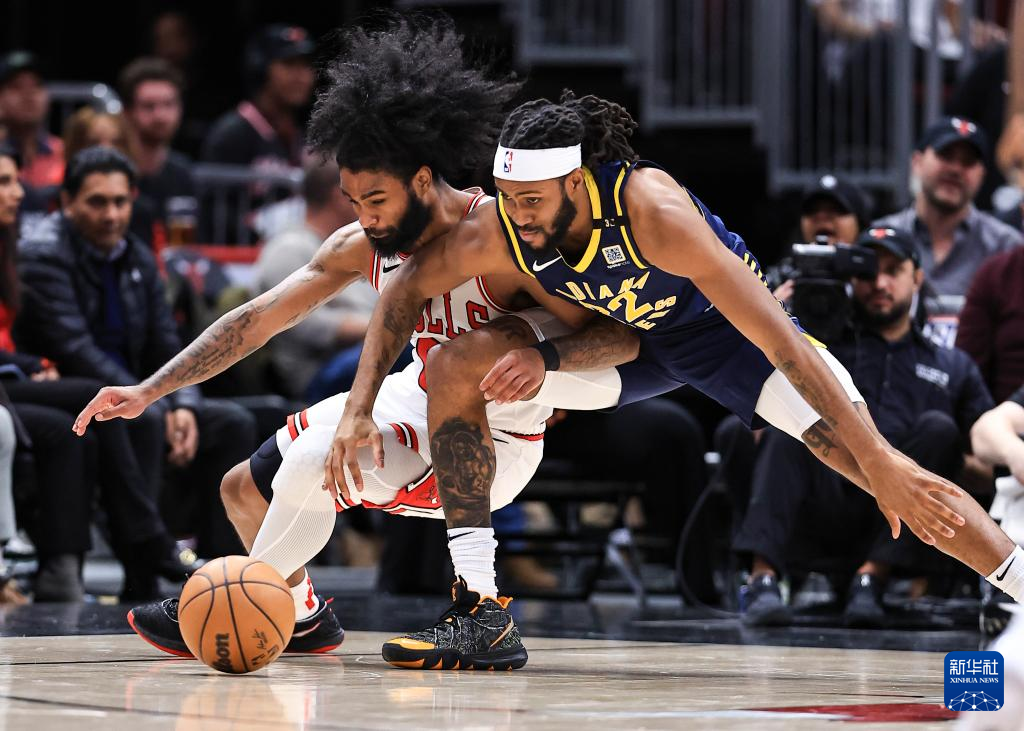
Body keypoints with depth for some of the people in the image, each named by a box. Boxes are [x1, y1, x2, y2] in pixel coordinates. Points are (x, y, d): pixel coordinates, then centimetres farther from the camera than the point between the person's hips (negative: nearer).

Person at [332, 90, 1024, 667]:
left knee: (874, 460, -22)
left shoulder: (651, 209, -41)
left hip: (723, 326, -4)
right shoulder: (495, 234, -27)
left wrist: (885, 465, -44)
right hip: (628, 334, 4)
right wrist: (359, 408, -13)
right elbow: (405, 292, -3)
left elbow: (782, 343, -42)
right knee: (457, 367, -14)